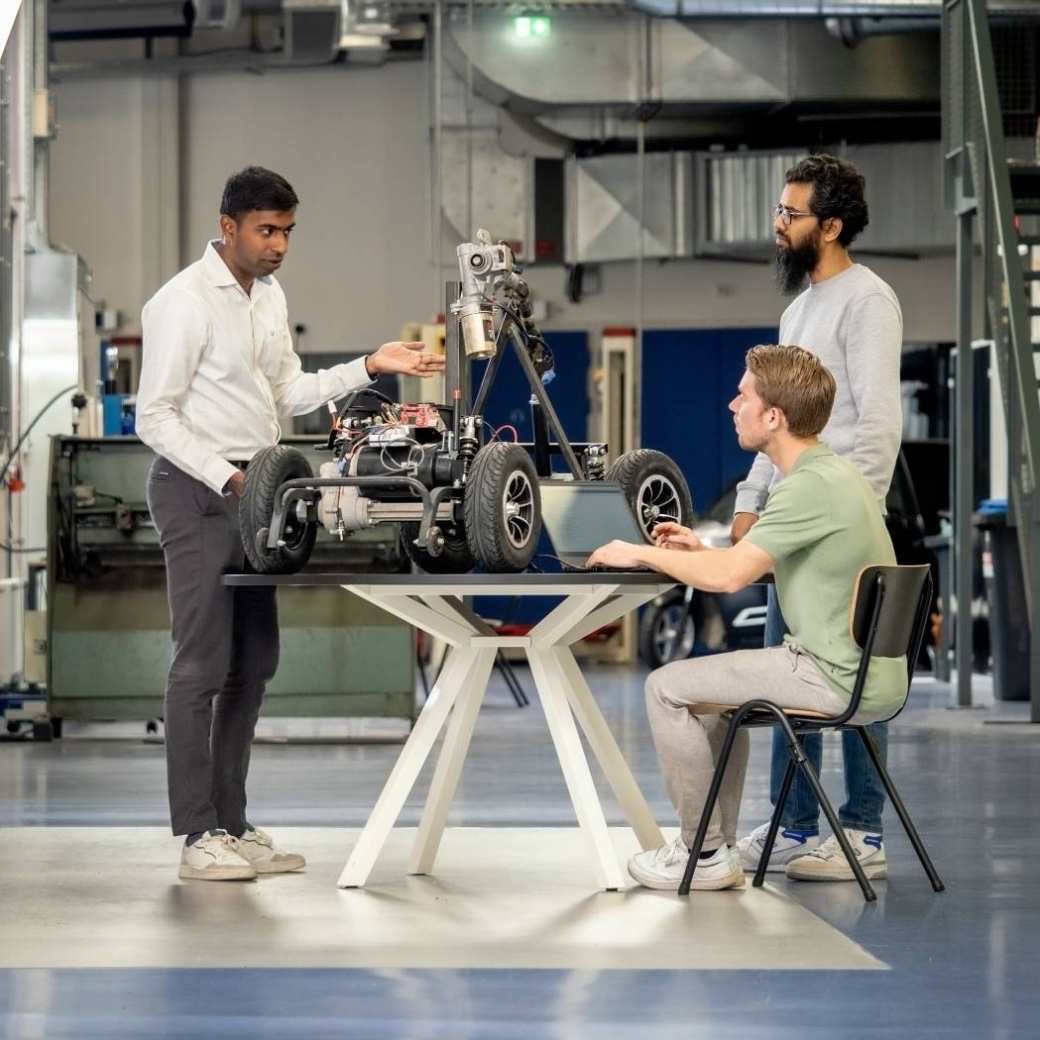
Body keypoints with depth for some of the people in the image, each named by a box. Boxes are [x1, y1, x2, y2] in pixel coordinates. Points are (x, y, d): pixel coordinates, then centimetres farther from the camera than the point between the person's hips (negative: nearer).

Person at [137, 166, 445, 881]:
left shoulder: (270, 296, 12)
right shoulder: (184, 301, -14)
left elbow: (288, 394, 17)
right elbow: (156, 417, -15)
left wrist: (369, 368, 6)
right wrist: (227, 478, -22)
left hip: (253, 489, 9)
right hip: (196, 488, -9)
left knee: (254, 663, 10)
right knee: (204, 665, -7)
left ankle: (233, 824, 17)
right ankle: (199, 836, -3)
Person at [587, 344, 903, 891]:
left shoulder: (810, 486, -19)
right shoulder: (834, 471, 13)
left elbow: (730, 576, -25)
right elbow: (754, 568, 22)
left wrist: (642, 554, -12)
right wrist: (702, 551, 10)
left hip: (837, 680, -10)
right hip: (873, 675, 10)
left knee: (668, 688, -3)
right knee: (716, 682, 29)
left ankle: (704, 853, 4)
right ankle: (719, 846, 28)